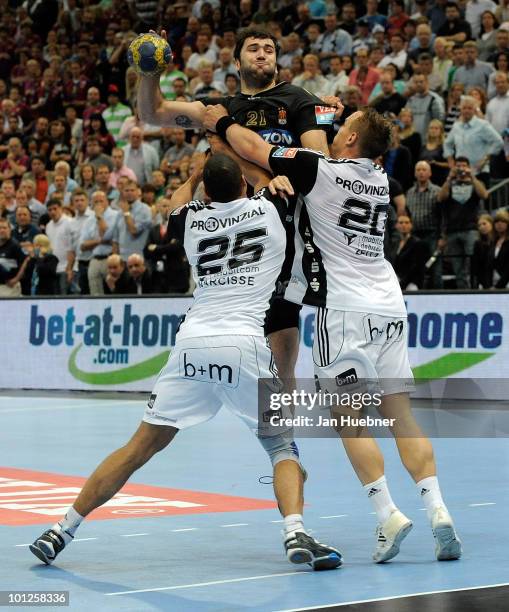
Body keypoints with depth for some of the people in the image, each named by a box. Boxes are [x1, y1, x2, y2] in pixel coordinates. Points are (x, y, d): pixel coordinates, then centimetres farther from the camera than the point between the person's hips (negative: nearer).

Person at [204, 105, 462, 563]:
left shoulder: (321, 170, -6)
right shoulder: (380, 180, 13)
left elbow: (255, 148, 4)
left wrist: (222, 123, 21)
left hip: (344, 309, -6)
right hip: (389, 306, 6)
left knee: (349, 421, -2)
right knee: (401, 416, 6)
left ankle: (388, 514, -10)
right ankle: (437, 510, -4)